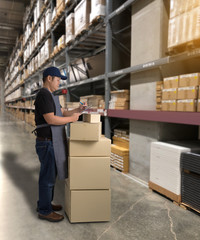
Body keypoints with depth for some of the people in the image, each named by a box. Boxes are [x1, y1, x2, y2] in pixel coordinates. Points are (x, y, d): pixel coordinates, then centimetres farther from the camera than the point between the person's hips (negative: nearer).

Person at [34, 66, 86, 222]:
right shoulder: (43, 95, -16)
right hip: (47, 142, -10)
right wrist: (71, 119, -15)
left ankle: (45, 203, 34)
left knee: (50, 174, 19)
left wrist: (77, 110, 4)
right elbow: (50, 119, -24)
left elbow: (63, 112, 18)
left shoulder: (51, 96, 17)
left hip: (53, 142, 10)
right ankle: (45, 211, 15)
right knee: (48, 177, 0)